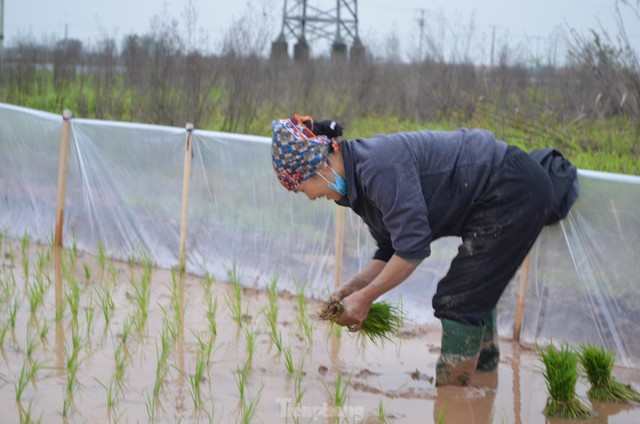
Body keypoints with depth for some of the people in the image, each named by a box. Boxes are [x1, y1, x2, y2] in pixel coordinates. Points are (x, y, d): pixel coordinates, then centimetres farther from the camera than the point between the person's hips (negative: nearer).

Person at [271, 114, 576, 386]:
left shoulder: (378, 166, -25)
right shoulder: (359, 178, 7)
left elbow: (413, 246, -26)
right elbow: (391, 250, 12)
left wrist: (365, 298, -17)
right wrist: (353, 287, -2)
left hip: (513, 191, -11)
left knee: (457, 303, -7)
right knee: (474, 297, 22)